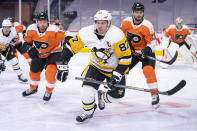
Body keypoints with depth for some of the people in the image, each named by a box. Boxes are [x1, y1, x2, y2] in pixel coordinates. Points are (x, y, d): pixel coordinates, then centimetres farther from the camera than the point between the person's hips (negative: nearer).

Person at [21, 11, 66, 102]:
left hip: (53, 53, -5)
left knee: (50, 72, -24)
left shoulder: (54, 30, -34)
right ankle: (33, 88, 47)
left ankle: (49, 92, 2)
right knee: (34, 71, 16)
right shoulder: (31, 30, -19)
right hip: (39, 53, 5)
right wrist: (30, 49, -23)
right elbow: (27, 42, -3)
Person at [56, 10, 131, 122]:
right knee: (88, 88, -18)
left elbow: (126, 56, -24)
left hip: (114, 67, -1)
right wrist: (62, 65, -15)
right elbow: (70, 47, -10)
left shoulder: (116, 34, -28)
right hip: (96, 66, 1)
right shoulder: (87, 33, -20)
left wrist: (118, 74, -30)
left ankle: (103, 97, 29)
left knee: (118, 93, -5)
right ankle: (88, 111, 7)